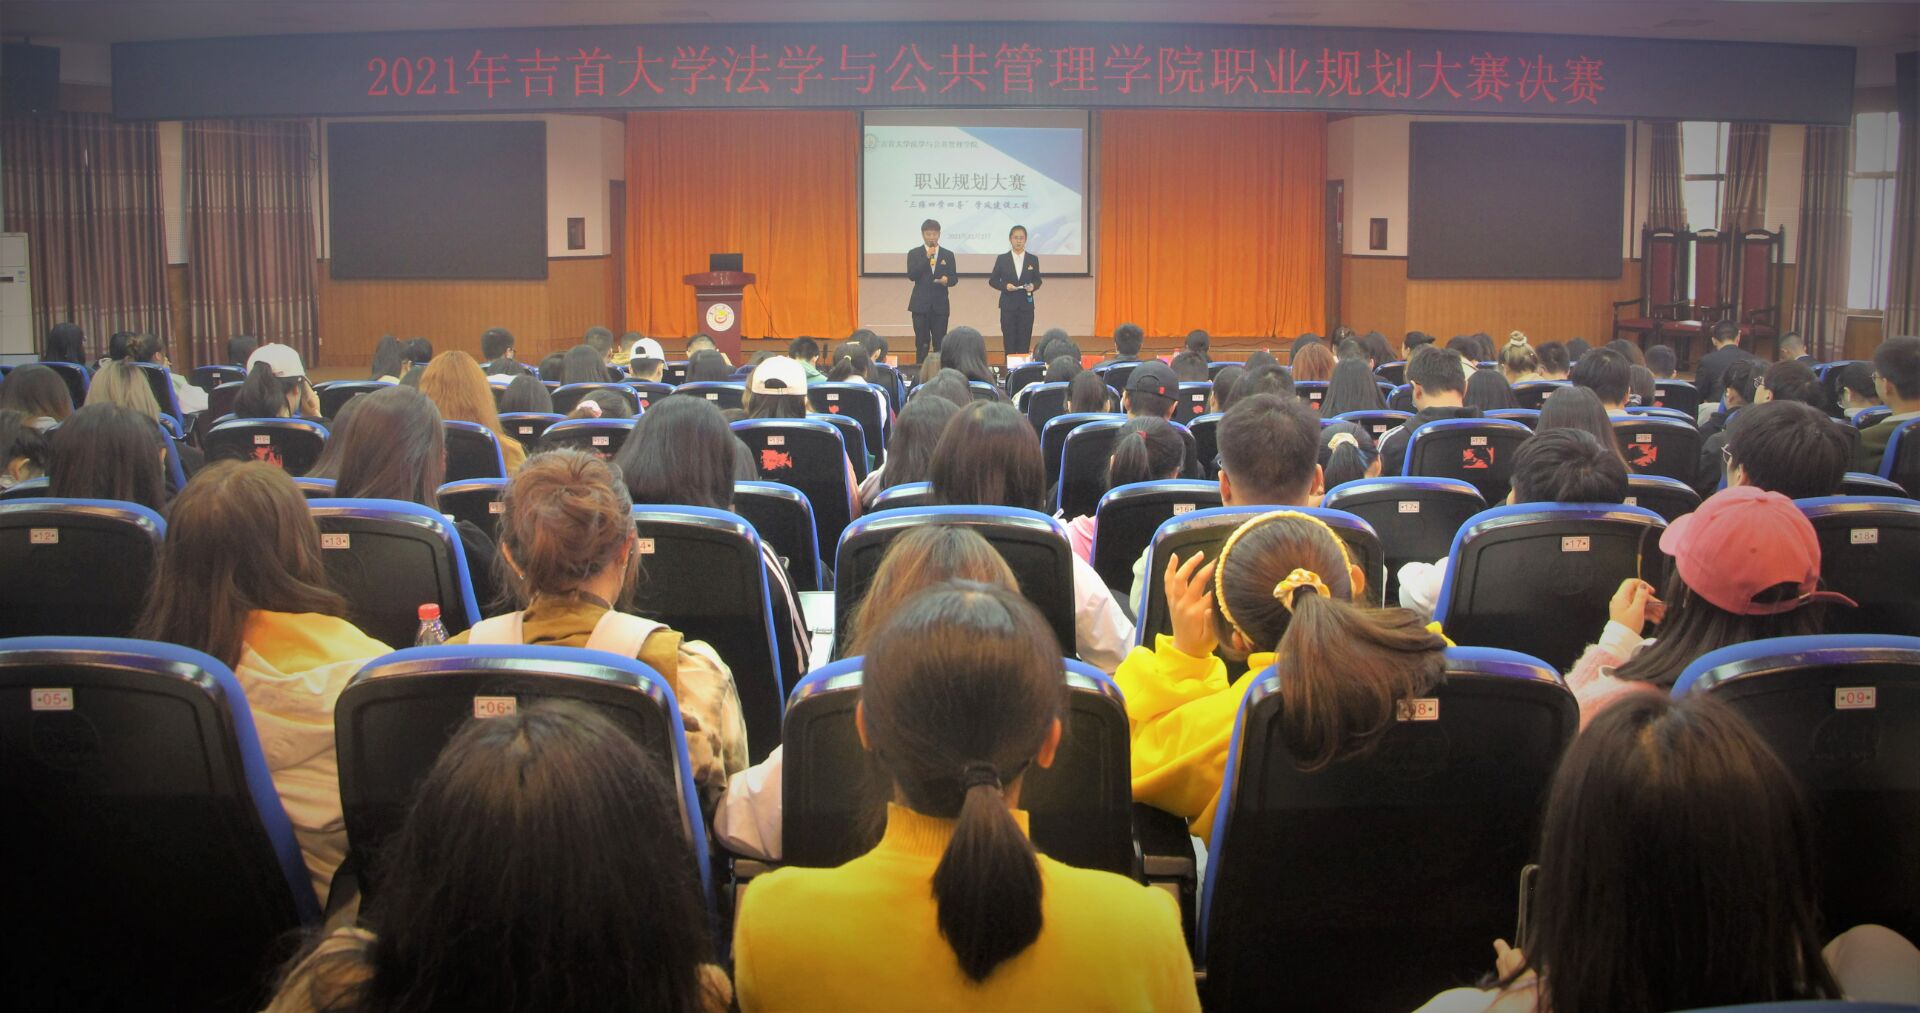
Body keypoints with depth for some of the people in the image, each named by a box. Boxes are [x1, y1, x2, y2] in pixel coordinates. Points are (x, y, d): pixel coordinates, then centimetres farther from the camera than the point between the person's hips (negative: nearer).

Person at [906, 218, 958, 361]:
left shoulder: (948, 255, 9)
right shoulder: (914, 253, 4)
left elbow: (954, 278, 7)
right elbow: (911, 275, -9)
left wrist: (947, 280, -17)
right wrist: (927, 257, -15)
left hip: (940, 305, 1)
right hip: (921, 305, -1)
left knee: (940, 344, 0)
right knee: (922, 344, 1)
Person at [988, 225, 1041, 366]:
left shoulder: (1033, 259, 6)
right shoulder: (1002, 259, 2)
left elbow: (1038, 280, 10)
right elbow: (993, 280, 4)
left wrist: (1033, 286, -12)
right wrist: (1005, 286, -13)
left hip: (1026, 305, 1)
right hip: (1008, 305, -1)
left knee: (1024, 342, 0)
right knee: (1009, 341, 0)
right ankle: (1009, 365, 4)